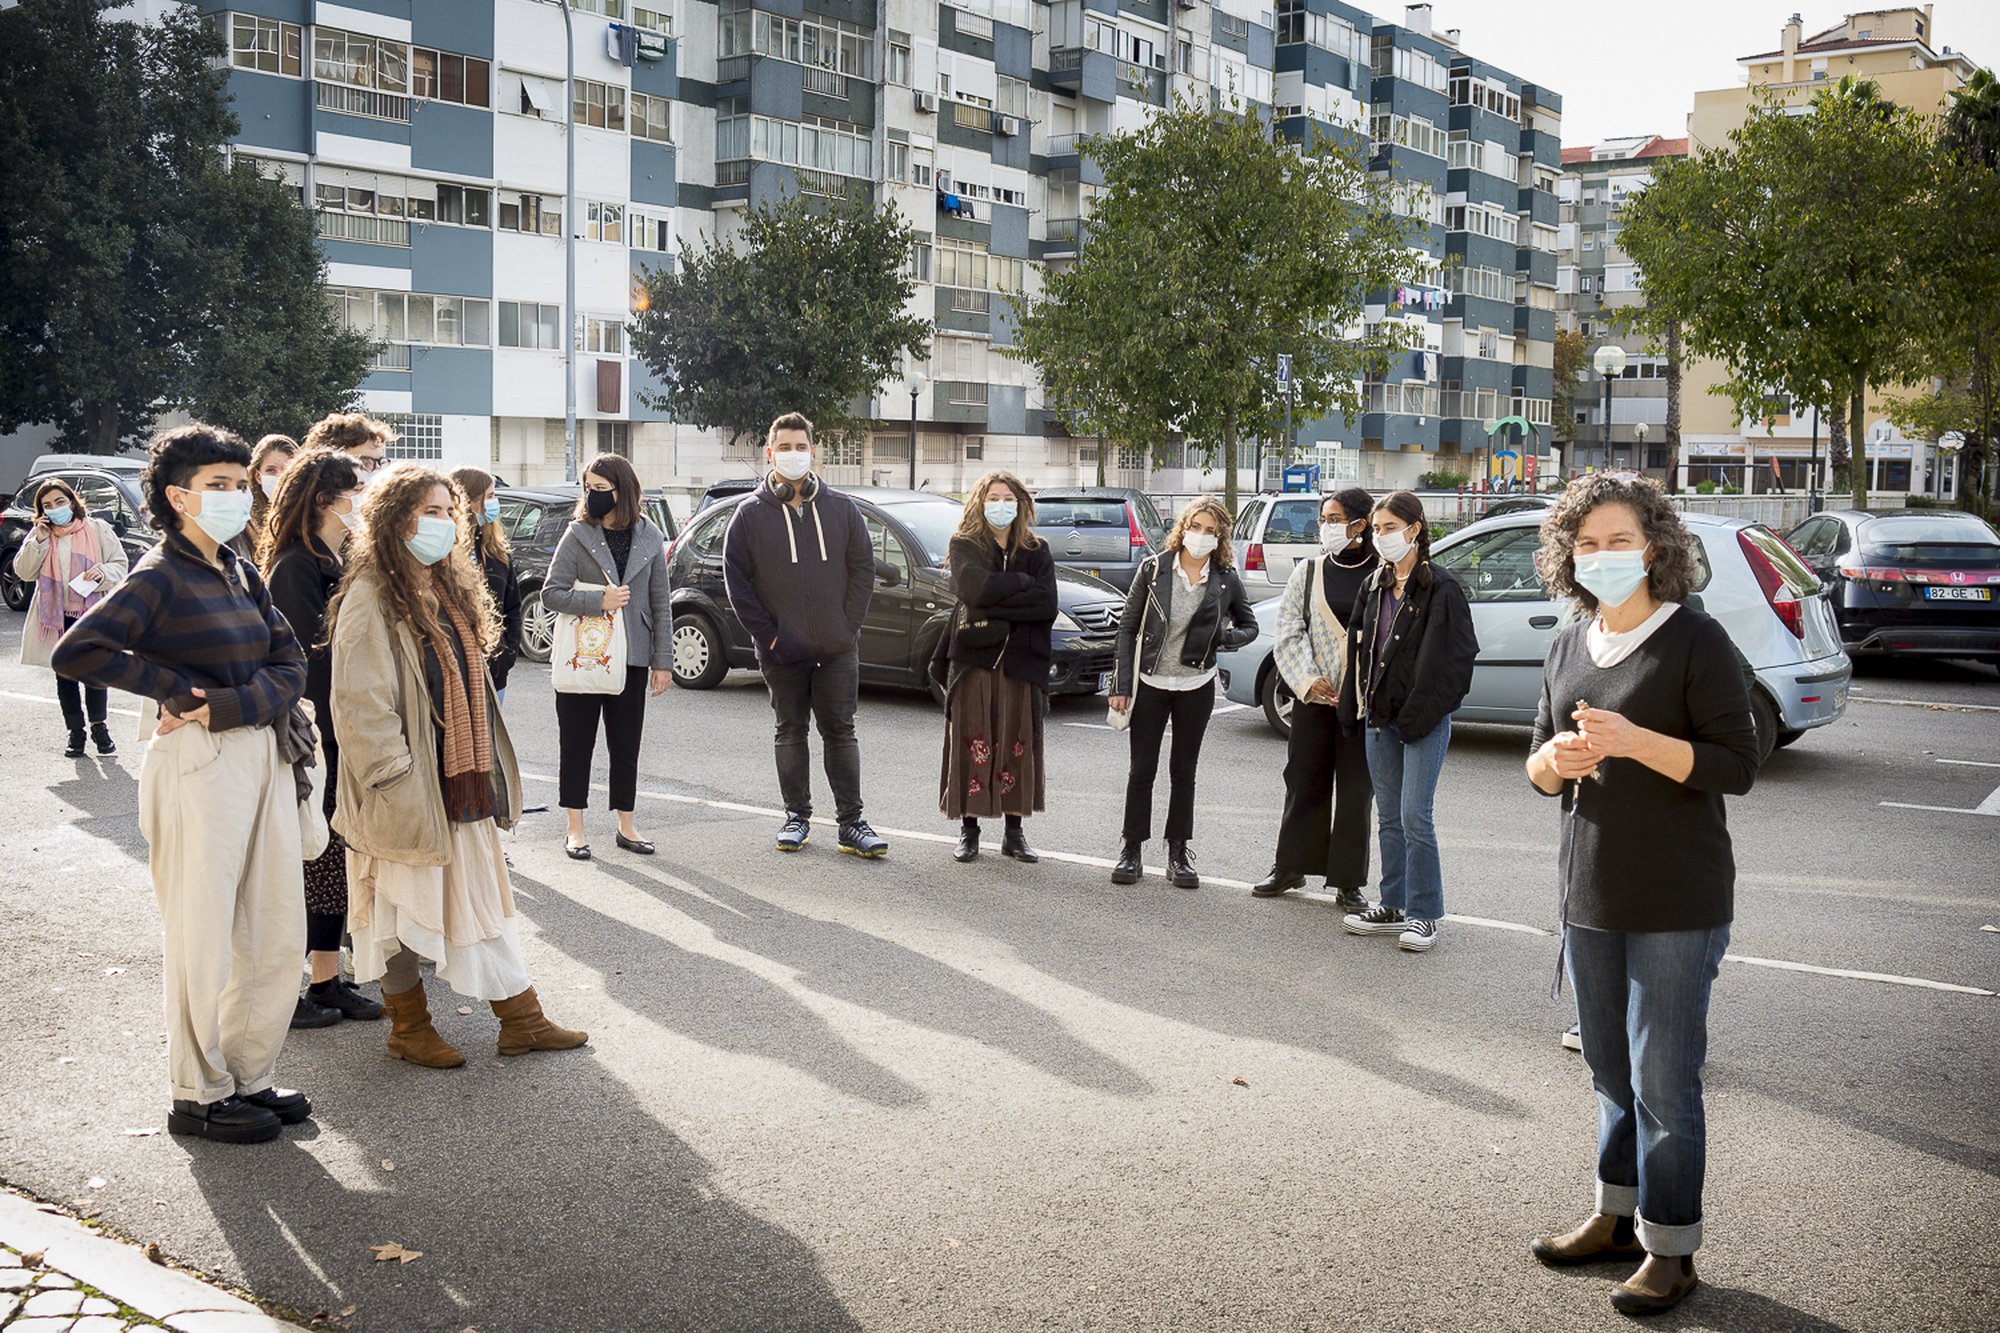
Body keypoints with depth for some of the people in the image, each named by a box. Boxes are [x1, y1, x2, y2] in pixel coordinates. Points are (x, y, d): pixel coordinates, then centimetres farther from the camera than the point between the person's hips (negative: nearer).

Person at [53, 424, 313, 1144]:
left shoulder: (241, 574, 13)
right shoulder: (160, 577, -9)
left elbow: (291, 665, 7)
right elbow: (75, 652, -20)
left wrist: (226, 706, -11)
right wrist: (176, 688, -14)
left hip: (263, 755, 7)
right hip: (198, 765, -7)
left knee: (277, 934, 11)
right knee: (204, 940, 2)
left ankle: (249, 1076, 26)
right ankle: (200, 1096, 16)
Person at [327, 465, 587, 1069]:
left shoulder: (451, 590, 13)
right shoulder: (371, 599, -15)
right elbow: (361, 707, -19)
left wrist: (487, 773, 17)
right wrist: (397, 783, -22)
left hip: (464, 785, 8)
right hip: (410, 791, -8)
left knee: (483, 899, 13)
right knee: (404, 907, 7)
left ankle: (521, 1020, 19)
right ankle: (409, 1028, 22)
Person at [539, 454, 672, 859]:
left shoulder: (649, 538, 3)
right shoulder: (578, 536, -2)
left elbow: (661, 603, 6)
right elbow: (551, 593, -6)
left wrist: (663, 660, 3)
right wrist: (597, 601, -21)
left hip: (631, 659, 2)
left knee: (626, 747, 9)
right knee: (576, 745, 5)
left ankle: (626, 826, 21)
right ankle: (575, 829, 14)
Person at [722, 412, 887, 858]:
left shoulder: (841, 509, 4)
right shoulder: (751, 514, 1)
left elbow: (863, 570, 6)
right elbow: (735, 578, 0)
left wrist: (848, 626, -3)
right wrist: (767, 633, -6)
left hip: (837, 649, 0)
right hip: (782, 650, 0)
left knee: (841, 732, 1)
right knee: (790, 732, 9)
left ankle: (851, 822, 4)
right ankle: (797, 817, 19)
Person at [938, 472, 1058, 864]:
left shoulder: (1037, 551, 11)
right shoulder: (964, 546, 6)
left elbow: (1047, 605, -5)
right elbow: (974, 588, -15)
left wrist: (995, 608, -13)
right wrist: (1022, 582, -7)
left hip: (1021, 659, 2)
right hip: (974, 659, -2)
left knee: (1018, 743, 3)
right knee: (972, 742, -2)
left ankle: (1014, 832, 11)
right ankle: (968, 829, 6)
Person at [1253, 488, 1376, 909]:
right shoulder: (1308, 572, 6)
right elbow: (1289, 633, 4)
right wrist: (1306, 681, -9)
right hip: (1314, 696, 2)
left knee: (1356, 791, 3)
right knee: (1304, 782, 8)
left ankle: (1347, 882, 13)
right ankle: (1290, 867, 22)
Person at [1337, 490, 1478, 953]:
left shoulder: (1441, 588, -9)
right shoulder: (1374, 586, 12)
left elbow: (1457, 656, -12)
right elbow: (1358, 646, 18)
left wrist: (1423, 712, -15)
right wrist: (1359, 702, 9)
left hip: (1424, 721, -7)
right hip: (1380, 717, 7)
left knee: (1415, 818, -7)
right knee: (1388, 818, 11)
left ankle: (1425, 914, 5)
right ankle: (1394, 907, 20)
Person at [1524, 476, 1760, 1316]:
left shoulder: (1694, 640, -9)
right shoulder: (1568, 649, 9)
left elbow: (1737, 766, -13)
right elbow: (1539, 768, 15)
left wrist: (1633, 741, -24)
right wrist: (1554, 759, -8)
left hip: (1677, 902, -6)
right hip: (1591, 895, 6)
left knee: (1663, 1081, -1)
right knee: (1610, 1074, 17)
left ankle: (1670, 1249, 13)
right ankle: (1618, 1216, 32)